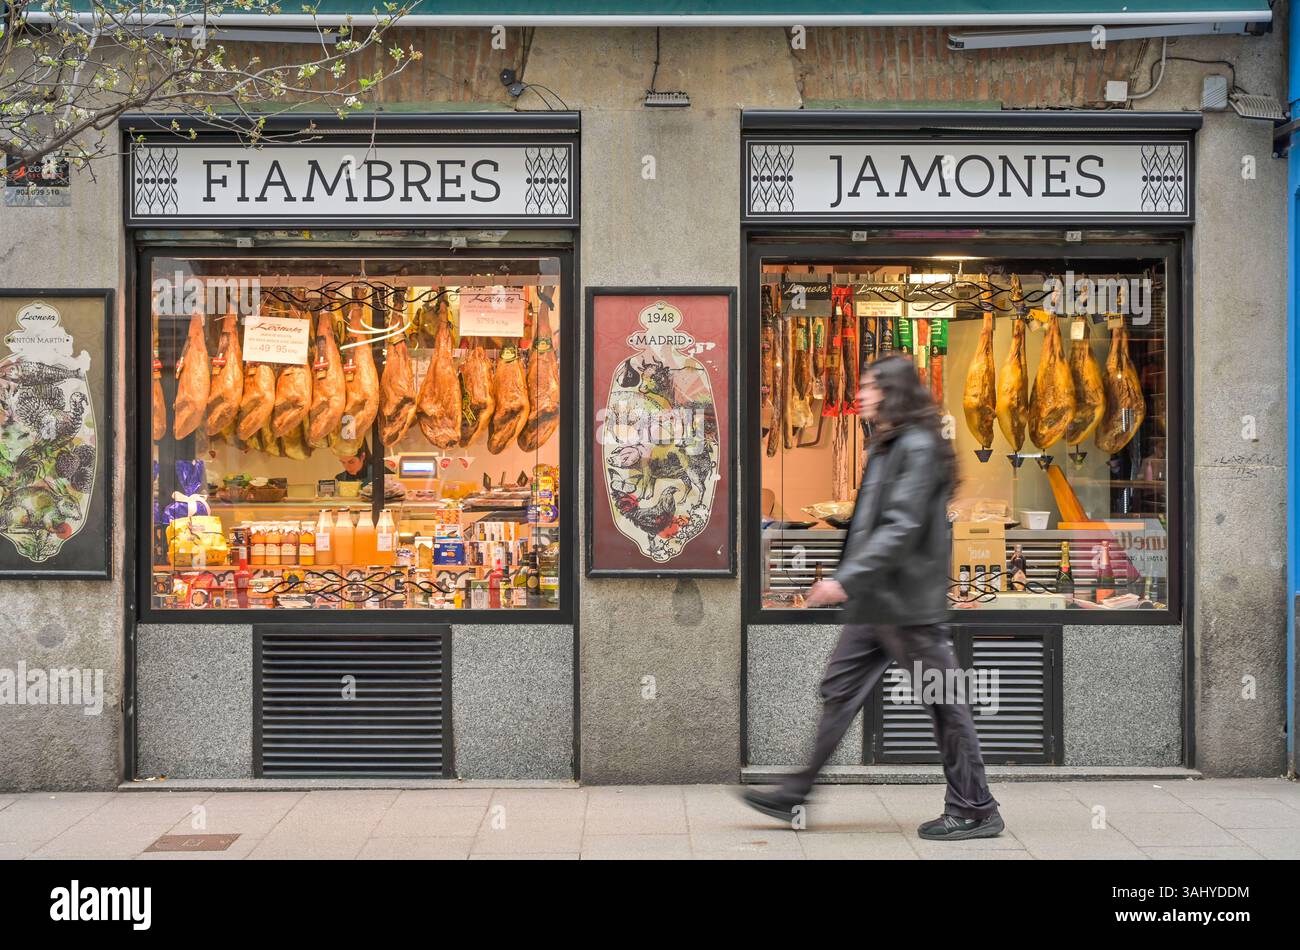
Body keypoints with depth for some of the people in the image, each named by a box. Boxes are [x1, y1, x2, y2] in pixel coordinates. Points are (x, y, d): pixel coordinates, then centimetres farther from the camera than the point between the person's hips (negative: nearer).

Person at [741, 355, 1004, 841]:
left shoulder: (918, 447, -13)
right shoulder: (885, 448, 16)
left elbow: (902, 528, -22)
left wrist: (847, 578, -26)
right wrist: (848, 582, 18)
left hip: (909, 604, -10)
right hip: (875, 604, 10)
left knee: (944, 702, 2)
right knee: (838, 691, 9)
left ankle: (976, 810, 14)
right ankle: (794, 795, 15)